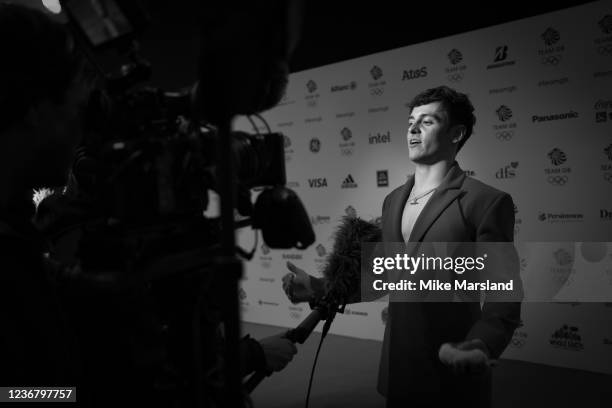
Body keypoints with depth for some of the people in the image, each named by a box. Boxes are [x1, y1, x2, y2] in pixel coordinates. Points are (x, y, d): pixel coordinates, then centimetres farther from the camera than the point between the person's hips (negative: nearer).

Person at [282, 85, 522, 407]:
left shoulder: (486, 201, -12)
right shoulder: (393, 200, 9)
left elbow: (502, 299, -14)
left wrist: (480, 347, -32)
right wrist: (319, 288, 3)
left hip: (451, 378, -6)